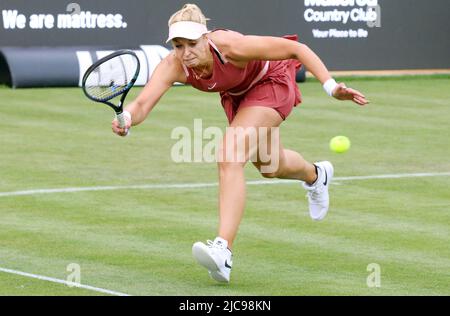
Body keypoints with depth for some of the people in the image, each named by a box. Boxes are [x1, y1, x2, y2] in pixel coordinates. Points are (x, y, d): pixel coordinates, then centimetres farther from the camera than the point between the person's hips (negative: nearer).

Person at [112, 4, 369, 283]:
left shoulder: (230, 46, -40)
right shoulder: (174, 66, -30)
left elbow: (297, 49, -33)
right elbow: (143, 104, -42)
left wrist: (331, 86, -42)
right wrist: (126, 119, -66)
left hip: (271, 83, -6)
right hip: (237, 93, 6)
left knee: (230, 158, -27)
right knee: (270, 167, 27)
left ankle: (223, 251, -34)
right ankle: (315, 176, 62)